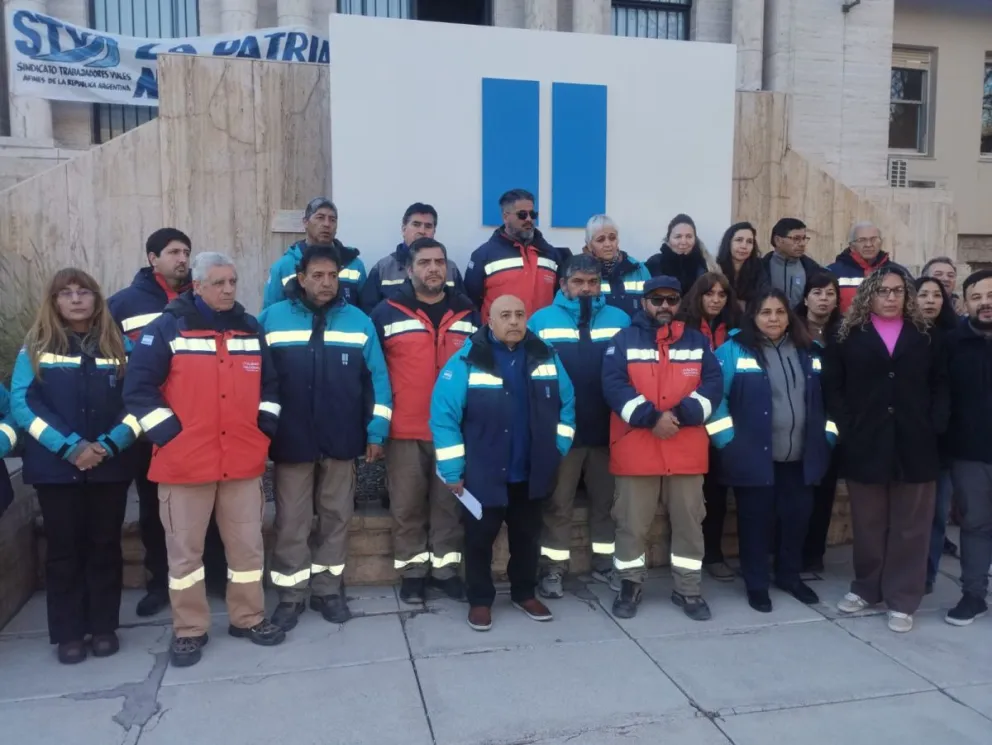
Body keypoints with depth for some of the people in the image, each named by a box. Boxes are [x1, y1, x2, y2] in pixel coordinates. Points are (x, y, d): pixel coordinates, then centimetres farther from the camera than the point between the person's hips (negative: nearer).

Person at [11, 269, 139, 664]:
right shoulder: (35, 347, 4)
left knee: (105, 547, 8)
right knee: (64, 549, 6)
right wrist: (69, 446, -16)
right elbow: (22, 403, -5)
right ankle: (68, 633, 17)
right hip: (56, 467, -1)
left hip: (110, 466, 1)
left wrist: (109, 445, -13)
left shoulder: (121, 346, 6)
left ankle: (104, 627, 20)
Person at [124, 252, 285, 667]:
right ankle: (189, 630, 22)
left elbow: (270, 384, 17)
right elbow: (138, 388, -6)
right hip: (184, 462, -3)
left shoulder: (251, 330, 10)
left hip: (243, 461, 4)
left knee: (247, 544, 11)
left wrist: (265, 426, 6)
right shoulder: (167, 329, -4)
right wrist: (169, 433, -10)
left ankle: (248, 618, 27)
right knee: (184, 549, 7)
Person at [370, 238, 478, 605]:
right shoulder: (387, 313, -1)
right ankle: (412, 571, 21)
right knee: (407, 505, 7)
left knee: (449, 502, 10)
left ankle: (445, 567, 23)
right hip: (404, 429, -2)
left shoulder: (467, 313, 8)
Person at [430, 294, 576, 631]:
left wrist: (557, 450, 4)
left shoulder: (546, 357, 1)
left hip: (531, 474, 4)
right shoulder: (467, 361, -13)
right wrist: (452, 470, -14)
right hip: (483, 474, -4)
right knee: (479, 539, 10)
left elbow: (566, 405, 9)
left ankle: (524, 594, 36)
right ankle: (480, 600, 28)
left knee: (527, 537, 18)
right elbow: (444, 415, -15)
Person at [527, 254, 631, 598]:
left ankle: (606, 562, 29)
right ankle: (553, 568, 18)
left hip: (608, 430, 2)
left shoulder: (620, 320, 3)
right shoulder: (541, 320, -2)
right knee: (557, 502, 7)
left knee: (606, 499, 14)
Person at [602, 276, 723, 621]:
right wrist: (650, 417, -19)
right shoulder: (623, 341, 3)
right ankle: (630, 586, 22)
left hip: (687, 450, 3)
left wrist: (681, 414, -15)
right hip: (636, 449, -2)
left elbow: (713, 385, 1)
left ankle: (688, 590, 24)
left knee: (689, 521, 10)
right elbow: (614, 386, -9)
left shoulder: (697, 342, 11)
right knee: (632, 522, 5)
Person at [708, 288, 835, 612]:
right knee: (756, 521, 5)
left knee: (797, 517, 13)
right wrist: (728, 442, -14)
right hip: (755, 457, -4)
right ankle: (756, 584, 21)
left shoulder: (809, 352, 11)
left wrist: (826, 437, 9)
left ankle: (790, 575, 34)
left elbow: (824, 399, 17)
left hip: (800, 458, 5)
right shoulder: (734, 351, -5)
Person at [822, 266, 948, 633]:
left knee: (910, 525, 6)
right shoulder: (849, 336, 4)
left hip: (915, 444, 1)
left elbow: (940, 384, 8)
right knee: (868, 523, 10)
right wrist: (846, 428, -9)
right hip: (865, 444, -1)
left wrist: (935, 426, -4)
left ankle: (902, 598, 17)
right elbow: (833, 386, 0)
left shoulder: (924, 337, 10)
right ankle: (866, 588, 26)